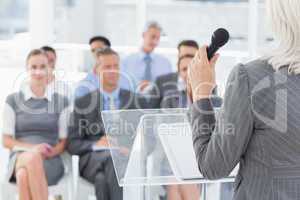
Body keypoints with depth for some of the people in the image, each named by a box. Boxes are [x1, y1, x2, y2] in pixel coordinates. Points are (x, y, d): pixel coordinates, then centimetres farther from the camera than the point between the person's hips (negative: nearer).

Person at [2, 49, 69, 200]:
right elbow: (6, 141, 7)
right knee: (32, 158, -40)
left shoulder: (61, 101, 12)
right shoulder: (13, 100, 11)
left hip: (50, 161, 0)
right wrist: (32, 148, -12)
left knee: (25, 176, -38)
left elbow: (64, 142, 11)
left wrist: (50, 152, -12)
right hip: (19, 157, 0)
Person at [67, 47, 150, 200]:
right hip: (93, 158, 0)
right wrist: (95, 145, -10)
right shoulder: (82, 104, 18)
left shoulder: (137, 102, 21)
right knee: (102, 179, -38)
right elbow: (72, 144, 11)